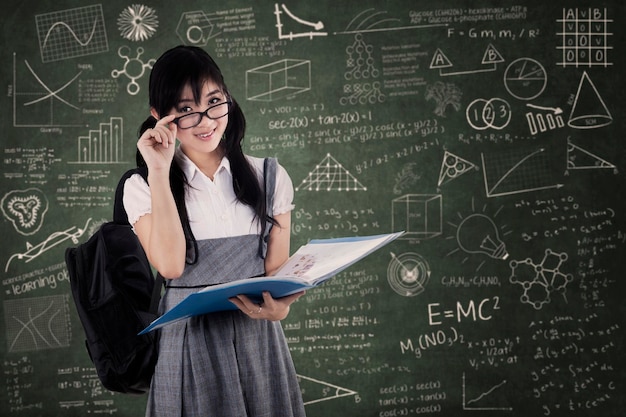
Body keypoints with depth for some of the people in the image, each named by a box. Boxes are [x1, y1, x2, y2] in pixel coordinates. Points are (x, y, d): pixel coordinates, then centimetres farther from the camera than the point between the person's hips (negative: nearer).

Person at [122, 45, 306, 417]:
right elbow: (170, 265, -16)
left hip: (258, 335, 2)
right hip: (188, 341, -2)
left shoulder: (270, 178, 4)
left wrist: (278, 304, -21)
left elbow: (279, 267, 2)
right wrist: (160, 173, -16)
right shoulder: (143, 187, -1)